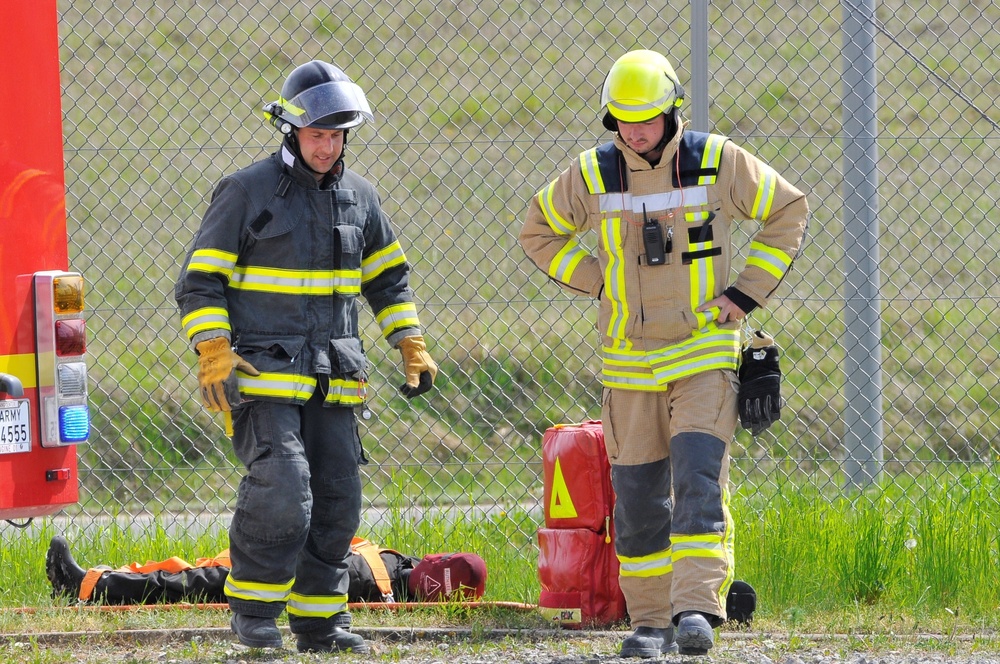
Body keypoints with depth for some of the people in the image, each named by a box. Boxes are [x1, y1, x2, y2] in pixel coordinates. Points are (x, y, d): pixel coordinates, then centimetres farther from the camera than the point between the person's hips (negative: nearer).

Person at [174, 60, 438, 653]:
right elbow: (199, 282, -5)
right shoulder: (247, 193, -5)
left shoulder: (358, 196, 11)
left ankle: (320, 619, 15)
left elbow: (389, 277, 23)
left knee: (337, 503, 5)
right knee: (281, 490, -19)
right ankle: (254, 608, -5)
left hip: (332, 380, 6)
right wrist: (214, 354, -17)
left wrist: (412, 347, 13)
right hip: (263, 375, -6)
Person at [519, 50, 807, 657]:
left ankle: (697, 610, -22)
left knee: (699, 477, -16)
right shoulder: (593, 176, 0)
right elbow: (539, 233, 15)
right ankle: (651, 621, 12)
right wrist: (599, 283, 3)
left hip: (705, 353, -3)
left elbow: (789, 211, 6)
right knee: (637, 492, 3)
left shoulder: (717, 163, -5)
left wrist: (745, 294, -2)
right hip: (631, 361, 3)